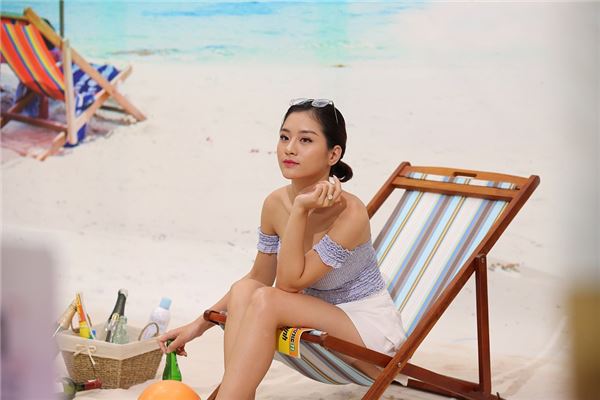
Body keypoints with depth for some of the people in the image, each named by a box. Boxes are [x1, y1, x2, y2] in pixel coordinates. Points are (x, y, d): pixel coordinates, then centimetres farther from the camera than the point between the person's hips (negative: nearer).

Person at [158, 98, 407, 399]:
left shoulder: (349, 212, -24)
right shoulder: (275, 204, -5)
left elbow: (289, 283, -22)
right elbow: (258, 280, 9)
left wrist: (300, 210, -29)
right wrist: (200, 325, 6)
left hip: (371, 329, -6)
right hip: (318, 320, 6)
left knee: (266, 300, -27)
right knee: (243, 289, -19)